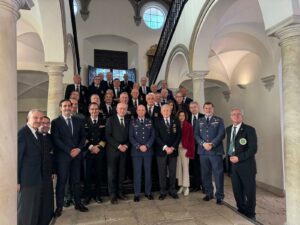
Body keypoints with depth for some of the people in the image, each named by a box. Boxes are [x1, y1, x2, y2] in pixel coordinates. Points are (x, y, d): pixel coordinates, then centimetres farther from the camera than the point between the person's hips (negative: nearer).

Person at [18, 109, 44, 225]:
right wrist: (17, 181, -16)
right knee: (25, 209, 6)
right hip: (26, 179, -8)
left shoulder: (37, 134, 10)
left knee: (35, 209, 17)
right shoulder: (22, 133, -15)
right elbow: (17, 158, -17)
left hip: (37, 178, 8)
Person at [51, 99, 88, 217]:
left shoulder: (78, 121, 11)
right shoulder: (55, 122, 0)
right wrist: (69, 151, -14)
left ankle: (78, 203, 21)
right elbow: (56, 139, -8)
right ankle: (59, 206, 16)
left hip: (76, 154, 3)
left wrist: (78, 148, -8)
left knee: (76, 180, 10)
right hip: (63, 155, -3)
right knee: (61, 181, 4)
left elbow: (83, 136, 8)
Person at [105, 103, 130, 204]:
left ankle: (120, 192, 20)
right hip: (113, 150, -4)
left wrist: (126, 145, -5)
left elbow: (129, 136, 13)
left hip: (124, 150, 4)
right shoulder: (110, 120, -2)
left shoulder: (128, 121, 11)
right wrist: (118, 146, -13)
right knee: (112, 173, 2)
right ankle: (113, 195, 12)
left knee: (122, 173, 7)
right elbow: (108, 136, -9)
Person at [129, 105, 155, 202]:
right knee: (137, 172, 2)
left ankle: (148, 192, 20)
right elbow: (131, 137, -1)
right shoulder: (132, 122, 5)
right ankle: (137, 194, 13)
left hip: (148, 150, 2)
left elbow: (153, 136, 3)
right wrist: (139, 146, -12)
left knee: (148, 172, 8)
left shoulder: (150, 122, 9)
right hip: (136, 151, -1)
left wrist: (147, 145, -10)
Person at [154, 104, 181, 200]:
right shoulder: (157, 121, 0)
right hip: (161, 150, -2)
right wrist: (165, 147, -13)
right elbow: (156, 136, -5)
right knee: (162, 172, 3)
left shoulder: (175, 120, 6)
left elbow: (179, 135, 4)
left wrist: (173, 147, -6)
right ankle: (163, 192, 15)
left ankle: (172, 191, 22)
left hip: (173, 150, 2)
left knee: (173, 171, 8)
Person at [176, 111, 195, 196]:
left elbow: (191, 139, -3)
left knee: (185, 167, 0)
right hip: (177, 148, 3)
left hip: (185, 149, -3)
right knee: (179, 167, 8)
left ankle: (186, 187, 10)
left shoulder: (189, 126, -2)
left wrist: (190, 150, -9)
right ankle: (181, 186, 19)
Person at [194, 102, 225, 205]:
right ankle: (208, 193, 24)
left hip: (216, 151, -2)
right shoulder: (199, 121, 13)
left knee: (218, 174, 0)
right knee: (205, 174, 10)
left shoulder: (219, 120, 6)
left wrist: (212, 144, -15)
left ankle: (219, 196, 11)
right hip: (203, 151, 3)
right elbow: (196, 135, 5)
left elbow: (221, 134, -4)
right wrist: (203, 143, -12)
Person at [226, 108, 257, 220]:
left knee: (249, 191, 7)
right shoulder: (228, 129, 11)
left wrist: (239, 157, -18)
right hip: (233, 164, 5)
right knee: (237, 190, 11)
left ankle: (250, 214, 25)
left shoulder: (249, 129, -8)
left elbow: (253, 148, -13)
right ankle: (241, 211, 28)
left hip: (246, 165, -5)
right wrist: (229, 156, 6)